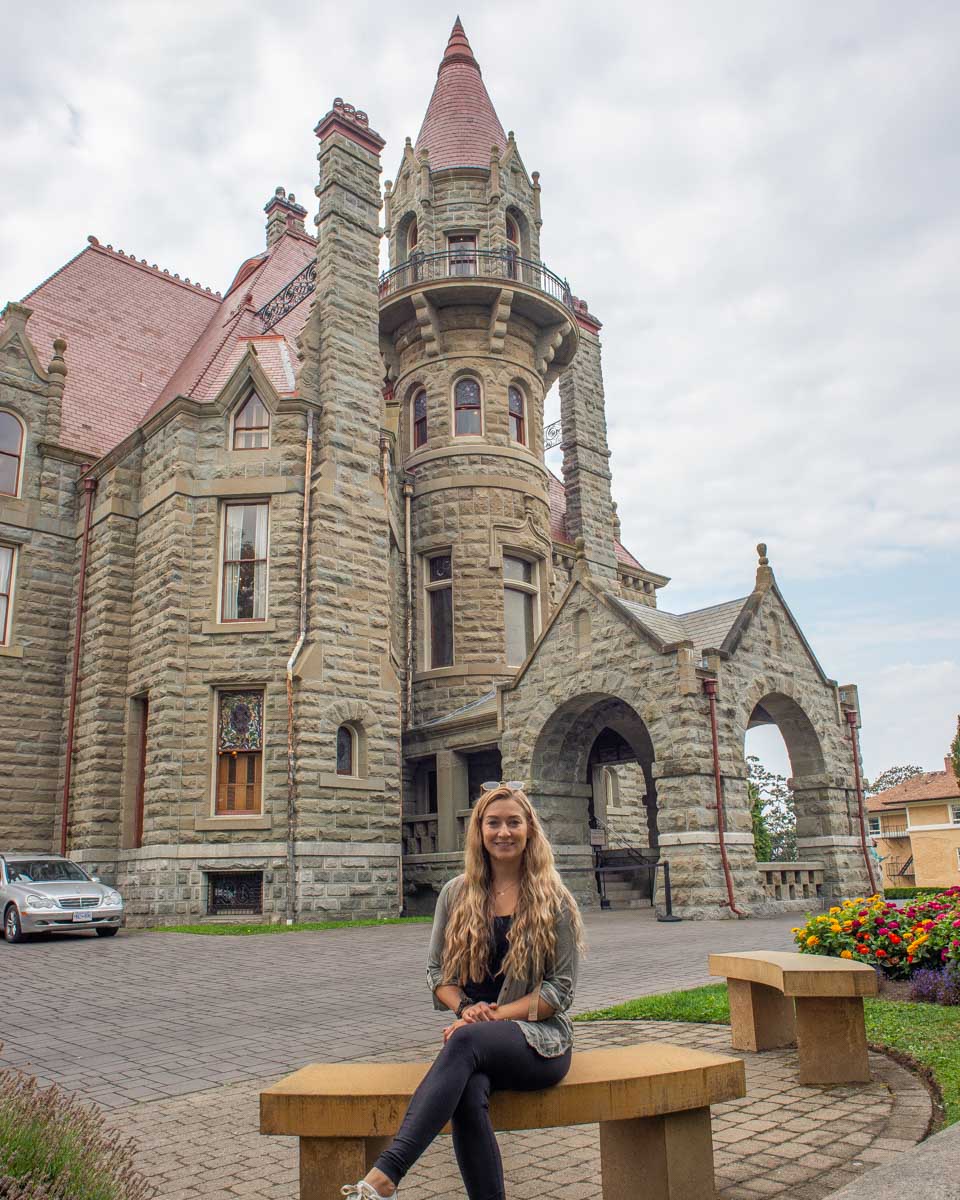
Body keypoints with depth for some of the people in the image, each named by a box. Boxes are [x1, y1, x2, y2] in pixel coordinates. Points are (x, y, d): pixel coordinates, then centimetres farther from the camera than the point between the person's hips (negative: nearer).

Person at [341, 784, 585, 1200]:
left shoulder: (553, 899, 0)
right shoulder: (456, 894, 9)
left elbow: (561, 987, -3)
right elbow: (436, 971, 12)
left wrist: (495, 1015, -14)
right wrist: (465, 1007, -10)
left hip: (539, 1038, -3)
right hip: (475, 1039, 3)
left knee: (466, 1041, -35)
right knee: (468, 1092, -34)